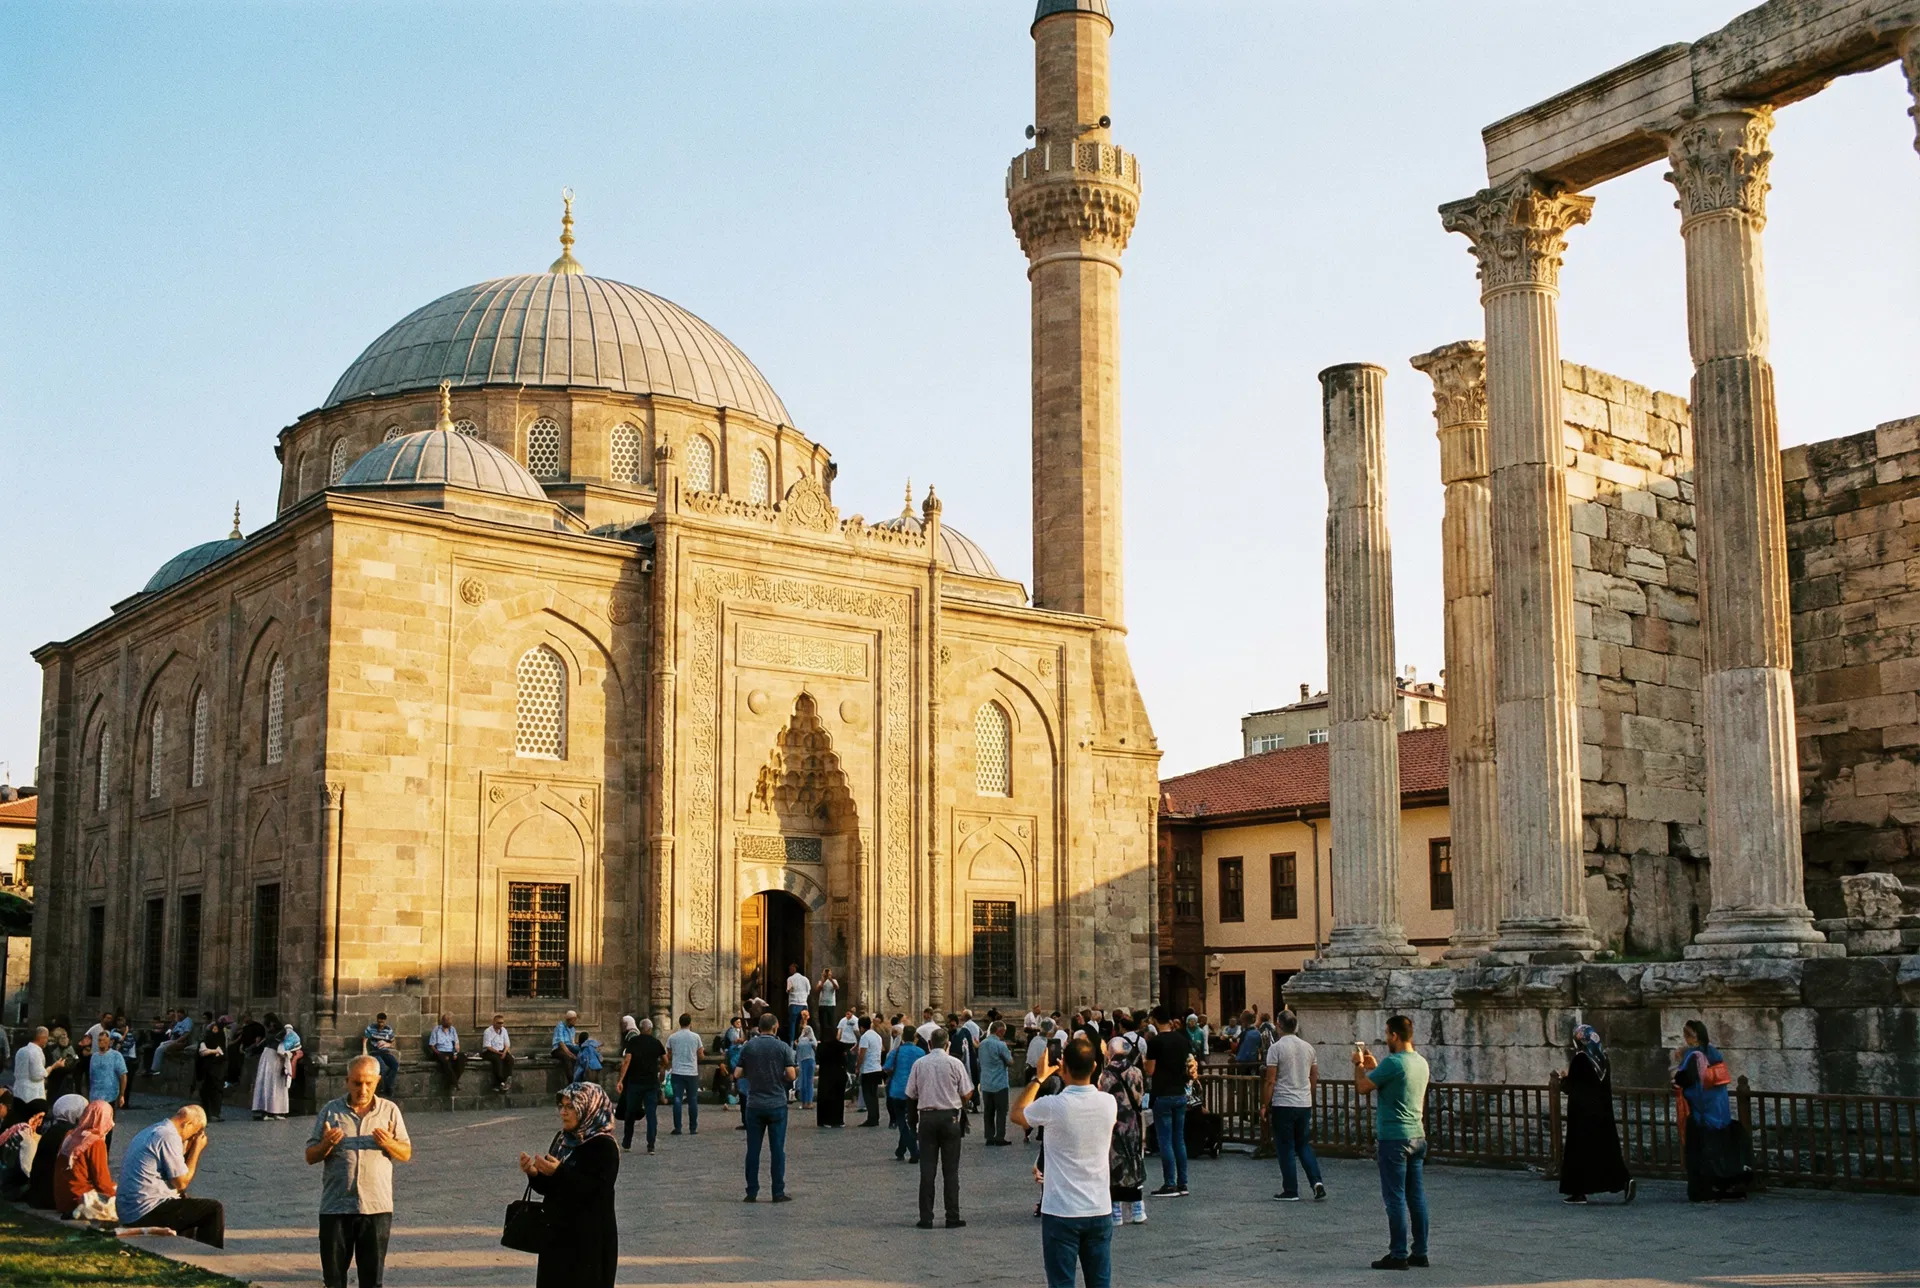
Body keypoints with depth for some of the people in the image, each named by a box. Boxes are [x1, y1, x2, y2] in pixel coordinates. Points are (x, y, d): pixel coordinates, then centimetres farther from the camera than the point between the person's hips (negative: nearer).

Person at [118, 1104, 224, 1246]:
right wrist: (196, 1149, -4)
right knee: (214, 1209, -7)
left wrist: (187, 1150, 12)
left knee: (187, 1203, 34)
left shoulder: (152, 1131, 15)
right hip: (146, 1212, -11)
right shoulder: (169, 1136, -16)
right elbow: (181, 1182, -13)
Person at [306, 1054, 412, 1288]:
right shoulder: (330, 1111, 3)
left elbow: (406, 1154, 5)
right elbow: (310, 1157, 3)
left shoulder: (390, 1110, 4)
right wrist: (326, 1146, -18)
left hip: (377, 1206, 0)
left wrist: (389, 1144, -16)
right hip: (335, 1206, 0)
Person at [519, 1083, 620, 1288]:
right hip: (557, 1234, 8)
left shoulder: (604, 1147, -13)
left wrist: (559, 1173, -30)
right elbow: (549, 1188, 12)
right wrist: (534, 1174, -9)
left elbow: (594, 1190, -23)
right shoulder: (563, 1140, 9)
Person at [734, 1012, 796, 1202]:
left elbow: (737, 1075, 0)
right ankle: (778, 1192, 4)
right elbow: (791, 1075, -9)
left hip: (754, 1104, 2)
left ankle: (751, 1192, 8)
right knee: (777, 1149, 3)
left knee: (753, 1150, 7)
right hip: (777, 1104, -2)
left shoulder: (748, 1047, 1)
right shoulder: (782, 1047, -5)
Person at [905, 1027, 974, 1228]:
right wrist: (961, 1105, 16)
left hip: (927, 1117, 1)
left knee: (927, 1169, 5)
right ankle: (952, 1218, 6)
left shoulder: (919, 1064, -1)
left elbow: (911, 1095, 3)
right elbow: (967, 1093, -4)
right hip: (950, 1117, -1)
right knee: (950, 1170, 5)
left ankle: (926, 1218, 5)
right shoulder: (954, 1063, -6)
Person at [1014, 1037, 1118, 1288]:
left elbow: (1016, 1114, 5)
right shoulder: (1109, 1103, -5)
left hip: (1061, 1213, -4)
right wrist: (1082, 1069, 21)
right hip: (1100, 1211, 4)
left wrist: (1038, 1078, 12)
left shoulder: (1052, 1106, -17)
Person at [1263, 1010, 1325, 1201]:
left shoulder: (1276, 1048, -11)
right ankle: (1316, 1182, 0)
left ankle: (1291, 1191, 6)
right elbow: (1315, 1077, 13)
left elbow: (1270, 1080, -13)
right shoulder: (1308, 1047, 7)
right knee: (1304, 1145, 15)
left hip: (1283, 1105, -5)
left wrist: (1265, 1105, -6)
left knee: (1285, 1148, 3)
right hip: (1305, 1104, 5)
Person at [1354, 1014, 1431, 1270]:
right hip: (1417, 1136, 8)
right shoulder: (1421, 1062, 10)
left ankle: (1398, 1255, 0)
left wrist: (1359, 1064, 6)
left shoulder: (1393, 1062, -16)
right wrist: (1374, 1066, 28)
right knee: (1417, 1197, 10)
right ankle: (1420, 1252, 15)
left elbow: (1362, 1087, -11)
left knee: (1395, 1198, -3)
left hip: (1393, 1137, -8)